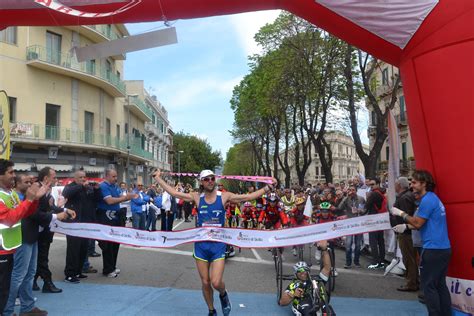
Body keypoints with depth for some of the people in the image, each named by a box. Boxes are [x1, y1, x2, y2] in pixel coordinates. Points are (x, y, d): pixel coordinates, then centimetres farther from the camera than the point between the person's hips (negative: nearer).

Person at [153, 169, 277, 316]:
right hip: (201, 245, 2)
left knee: (216, 282, -10)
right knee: (205, 283, 10)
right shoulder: (197, 197, -2)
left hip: (218, 245, -2)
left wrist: (268, 187, -11)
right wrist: (157, 177, 1)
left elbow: (248, 197, -6)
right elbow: (173, 192, 0)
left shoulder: (224, 196, -6)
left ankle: (223, 295, 26)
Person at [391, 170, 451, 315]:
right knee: (440, 284, 14)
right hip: (443, 248, 10)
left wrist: (401, 213, -5)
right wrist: (406, 226, 12)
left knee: (429, 285, -1)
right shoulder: (432, 197, 15)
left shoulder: (427, 200, -15)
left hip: (433, 249, -10)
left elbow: (418, 223, -15)